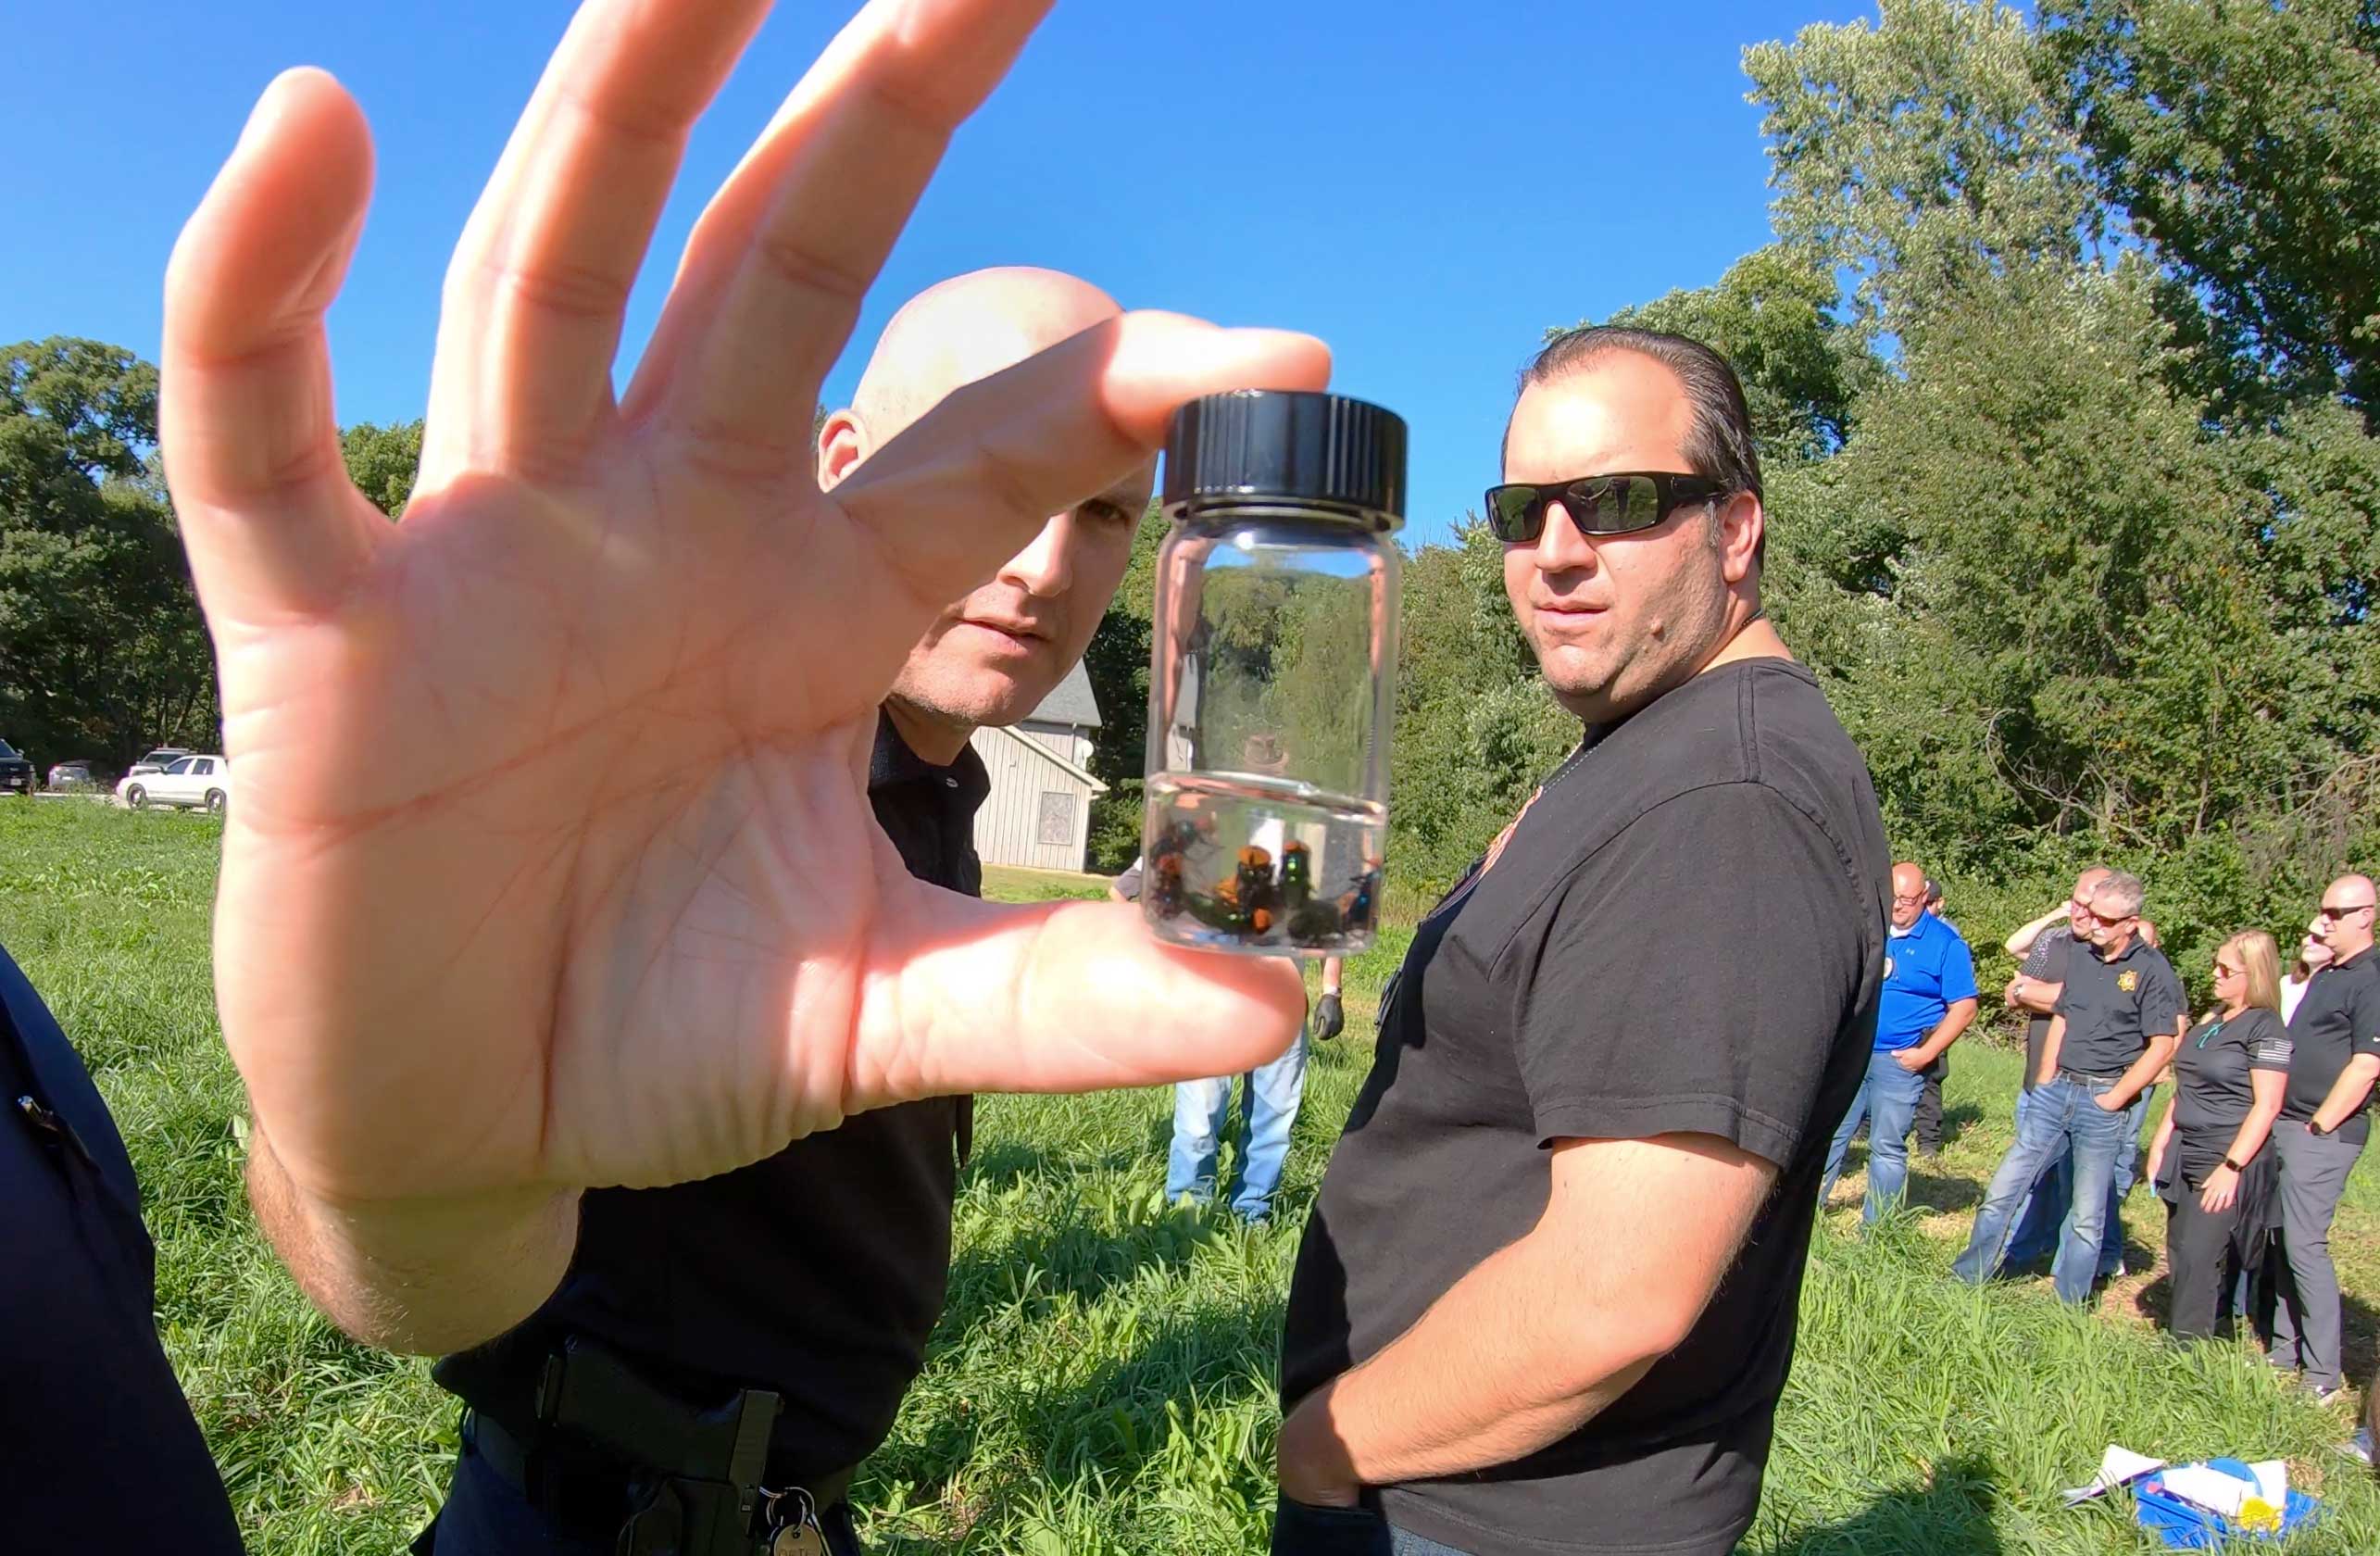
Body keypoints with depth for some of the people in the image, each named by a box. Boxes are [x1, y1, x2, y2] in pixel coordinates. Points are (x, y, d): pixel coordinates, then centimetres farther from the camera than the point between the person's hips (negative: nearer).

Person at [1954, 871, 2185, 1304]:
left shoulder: (2152, 969, -8)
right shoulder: (2081, 959, 10)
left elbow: (2161, 1046, -10)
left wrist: (2115, 1099, -11)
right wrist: (2044, 1084, 11)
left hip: (2103, 1101, -5)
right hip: (2057, 1090, 5)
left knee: (2087, 1215, 4)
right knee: (2003, 1188, 4)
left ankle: (2068, 1305, 16)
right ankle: (1968, 1278, 13)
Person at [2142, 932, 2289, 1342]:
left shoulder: (2266, 1030, -11)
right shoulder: (2211, 1022, 14)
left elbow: (2266, 1107, -16)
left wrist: (2232, 1168, -20)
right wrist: (2160, 1144, 15)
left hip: (2226, 1165, -8)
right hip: (2185, 1159, 8)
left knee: (2200, 1257, -9)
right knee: (2180, 1257, 10)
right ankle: (2176, 1333, 19)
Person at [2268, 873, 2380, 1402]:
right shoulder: (2324, 976, 16)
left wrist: (2317, 1127, -15)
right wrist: (2284, 1122, 16)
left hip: (2323, 1135, -8)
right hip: (2286, 1126, 9)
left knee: (2304, 1245, -7)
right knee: (2280, 1241, 11)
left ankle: (2322, 1374, 2)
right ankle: (2284, 1352, 21)